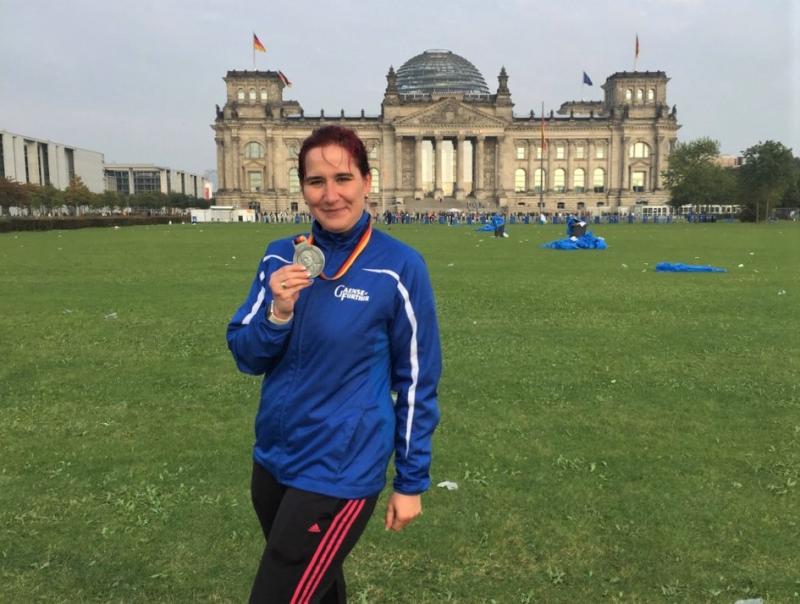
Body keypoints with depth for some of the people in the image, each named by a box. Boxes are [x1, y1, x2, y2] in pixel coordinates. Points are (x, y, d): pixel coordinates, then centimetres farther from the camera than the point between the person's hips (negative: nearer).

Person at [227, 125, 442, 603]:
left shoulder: (399, 268, -15)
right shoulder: (281, 257, -2)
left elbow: (417, 382, -8)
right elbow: (245, 357, 1)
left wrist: (411, 482, -4)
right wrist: (278, 311, -19)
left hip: (339, 473, -5)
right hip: (273, 460, 5)